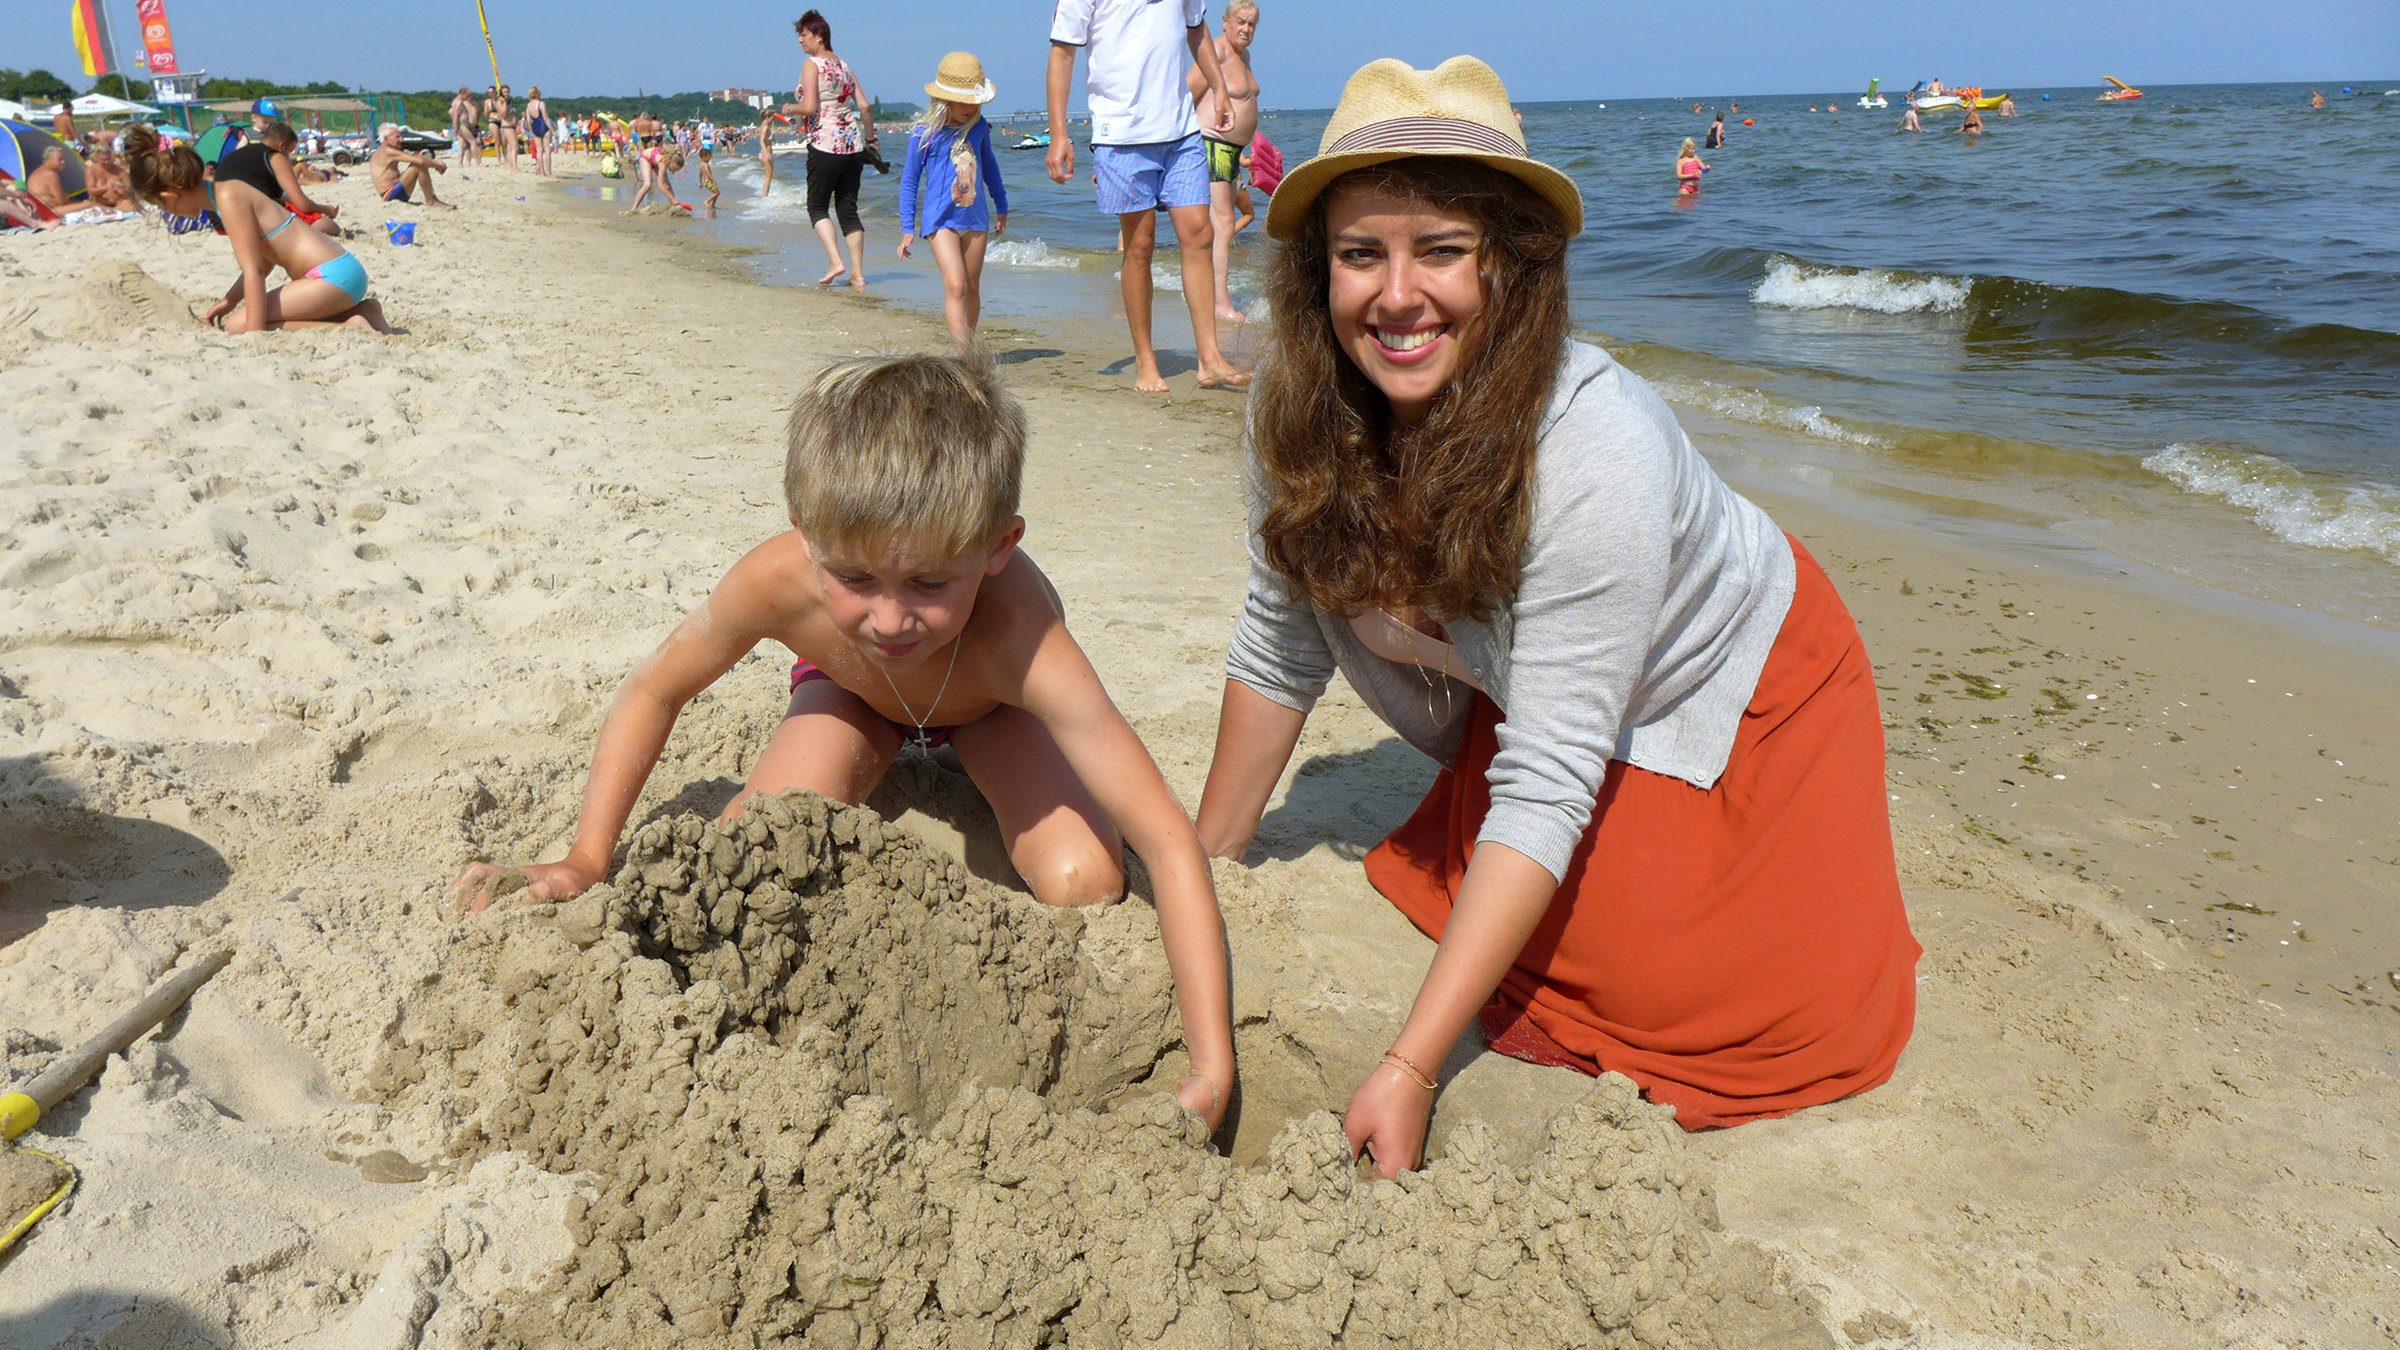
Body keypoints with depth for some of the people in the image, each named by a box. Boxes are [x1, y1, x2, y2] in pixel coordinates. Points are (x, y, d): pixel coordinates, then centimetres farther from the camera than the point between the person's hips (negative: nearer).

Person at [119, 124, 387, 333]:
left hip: (333, 276, -10)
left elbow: (254, 269, -18)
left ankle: (349, 328, -15)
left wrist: (254, 333, -20)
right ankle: (360, 311, 15)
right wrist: (230, 300, 20)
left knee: (238, 325, -13)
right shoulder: (222, 190, 14)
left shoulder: (228, 197, -13)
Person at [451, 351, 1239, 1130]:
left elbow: (1170, 843, -47)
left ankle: (962, 767, 10)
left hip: (992, 705, -1)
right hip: (850, 687, 2)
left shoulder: (1021, 643, -47)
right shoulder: (779, 582, -40)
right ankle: (889, 760, 12)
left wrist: (1212, 1072, -52)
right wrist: (586, 861, -22)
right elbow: (653, 691, -17)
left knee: (1083, 885, -24)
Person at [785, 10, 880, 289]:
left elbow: (809, 107, -16)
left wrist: (790, 108, 4)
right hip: (854, 145, 6)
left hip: (826, 145, -6)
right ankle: (858, 274, 3)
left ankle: (835, 262, -10)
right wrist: (870, 139, 20)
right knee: (848, 208, 8)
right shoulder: (844, 66, 14)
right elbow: (865, 107, 10)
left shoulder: (811, 65, -6)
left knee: (817, 206, 7)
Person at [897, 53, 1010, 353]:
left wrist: (1001, 205, 30)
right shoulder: (924, 133, -8)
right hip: (940, 218, -5)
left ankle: (968, 349, 22)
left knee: (972, 288, 10)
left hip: (976, 217, 5)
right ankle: (964, 356, -22)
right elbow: (909, 180, 0)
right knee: (955, 286, -17)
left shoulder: (979, 127, 4)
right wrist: (907, 227, 0)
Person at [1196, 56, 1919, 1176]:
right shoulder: (1301, 412, -21)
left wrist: (1411, 1068, -39)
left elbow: (1549, 786, -37)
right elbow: (1279, 646, -7)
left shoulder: (1596, 447, -38)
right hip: (1523, 687, 5)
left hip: (1731, 686, -4)